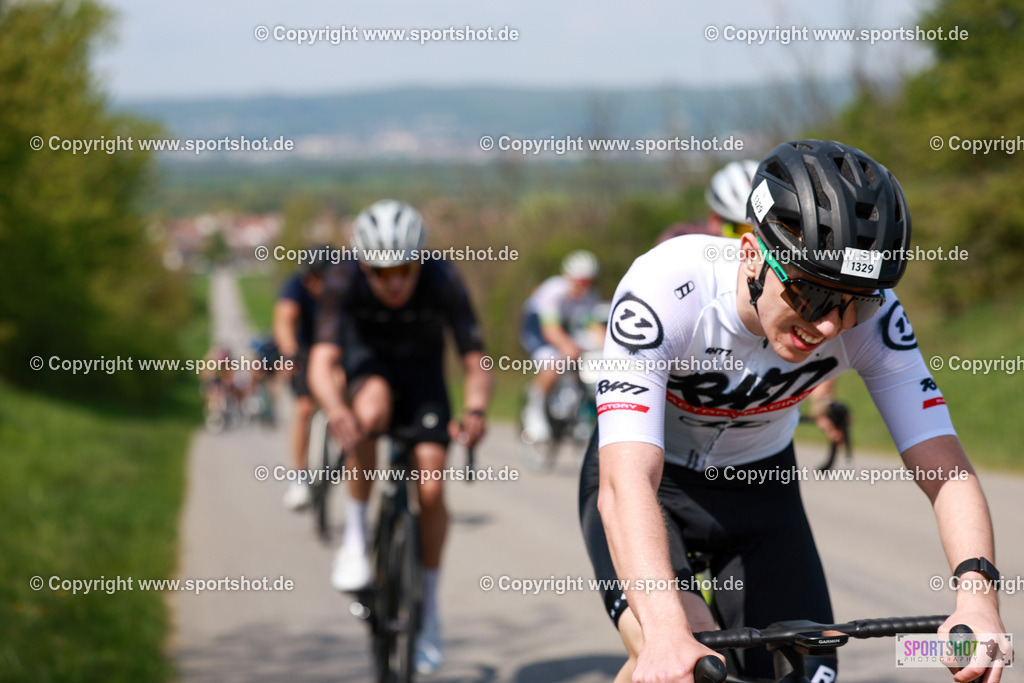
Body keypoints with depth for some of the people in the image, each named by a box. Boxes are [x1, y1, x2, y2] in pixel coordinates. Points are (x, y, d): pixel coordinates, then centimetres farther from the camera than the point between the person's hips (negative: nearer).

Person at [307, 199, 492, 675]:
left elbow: (476, 363, -29)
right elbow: (321, 361, -38)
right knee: (370, 412, -37)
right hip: (369, 363, -1)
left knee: (431, 489, -13)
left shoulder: (443, 282, -29)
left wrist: (475, 410, -51)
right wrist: (335, 410, -59)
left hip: (423, 371, 1)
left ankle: (428, 610, 6)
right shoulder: (344, 282, -29)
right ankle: (354, 539, -20)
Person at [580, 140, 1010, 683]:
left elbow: (945, 471, -28)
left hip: (758, 486, 4)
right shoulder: (666, 289, -36)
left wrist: (977, 595, -48)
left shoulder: (870, 317, -26)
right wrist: (667, 633, -62)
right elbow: (625, 485, -46)